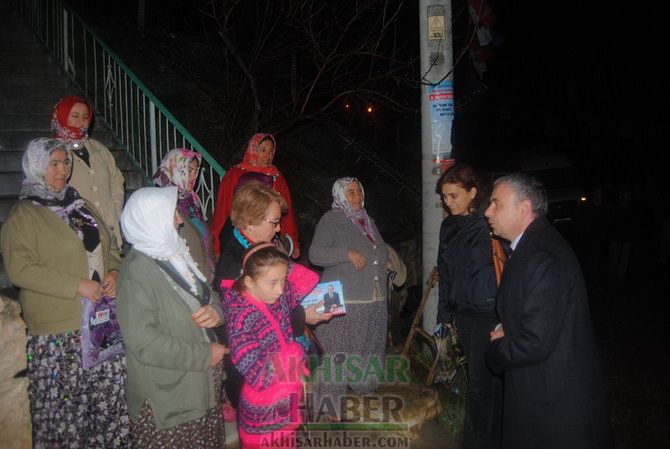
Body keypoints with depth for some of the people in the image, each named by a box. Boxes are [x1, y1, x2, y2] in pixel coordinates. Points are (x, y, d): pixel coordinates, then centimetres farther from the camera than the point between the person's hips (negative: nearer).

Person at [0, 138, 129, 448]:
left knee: (111, 396, 7)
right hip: (59, 331, -5)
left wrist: (113, 272, 2)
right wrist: (77, 286, -18)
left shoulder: (80, 205, 16)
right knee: (64, 402, 0)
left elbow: (109, 246, 23)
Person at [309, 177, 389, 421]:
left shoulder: (367, 220, 16)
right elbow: (316, 254, -18)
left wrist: (385, 260, 12)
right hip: (343, 302, -7)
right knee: (337, 353, -3)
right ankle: (330, 402, 8)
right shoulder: (330, 220, -7)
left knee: (368, 350, 18)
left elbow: (380, 250, 32)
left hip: (375, 301, 8)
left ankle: (364, 387, 36)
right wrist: (347, 253, -26)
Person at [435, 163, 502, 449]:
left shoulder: (489, 224, -12)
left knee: (480, 381, -2)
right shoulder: (449, 226, 8)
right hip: (463, 312, 6)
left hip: (489, 311, -6)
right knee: (483, 377, 16)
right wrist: (445, 313, 15)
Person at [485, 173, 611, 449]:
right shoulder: (534, 246, 6)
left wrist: (496, 348, -11)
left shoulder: (543, 259, -27)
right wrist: (506, 334, 1)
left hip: (555, 400, -9)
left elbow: (535, 344, -28)